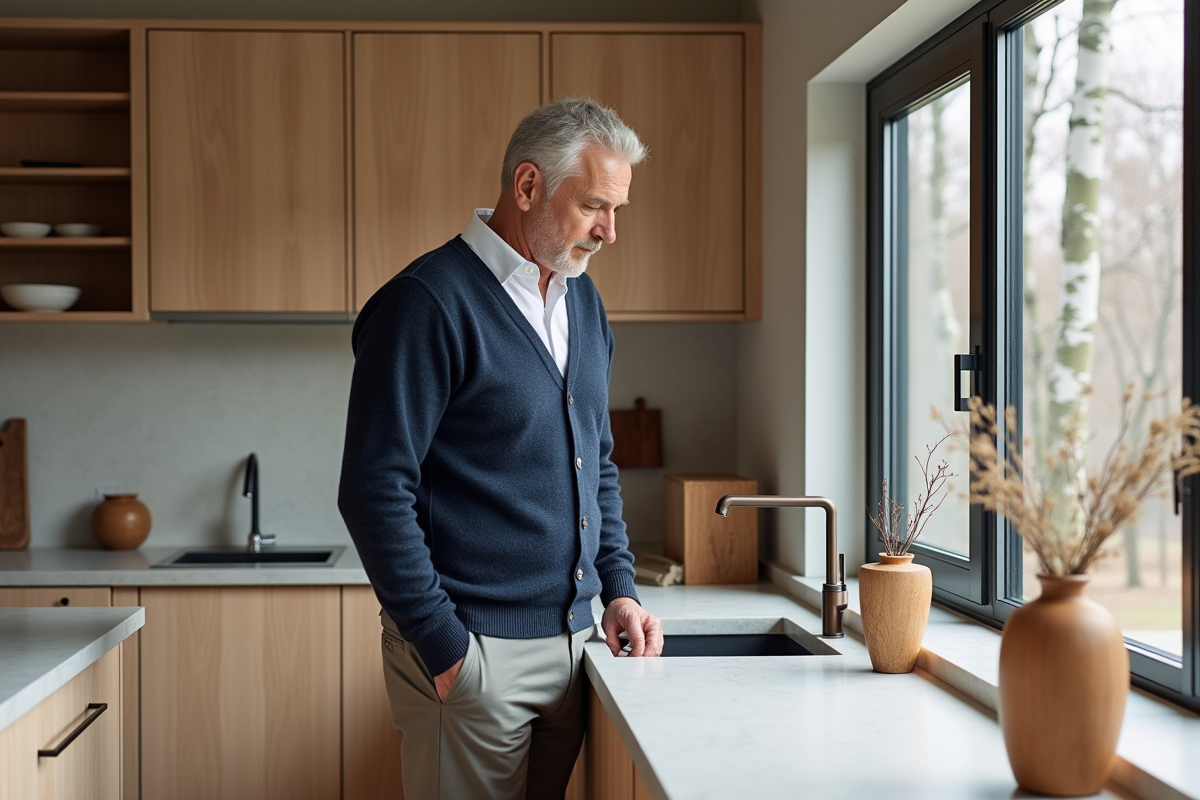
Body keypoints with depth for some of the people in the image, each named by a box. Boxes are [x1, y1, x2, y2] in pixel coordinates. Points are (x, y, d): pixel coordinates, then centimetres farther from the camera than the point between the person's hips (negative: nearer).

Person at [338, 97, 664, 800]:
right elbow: (376, 492, -16)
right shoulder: (429, 303, -13)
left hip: (571, 639, 7)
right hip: (472, 652, -7)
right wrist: (443, 648, -16)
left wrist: (618, 588, 9)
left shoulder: (583, 301, 12)